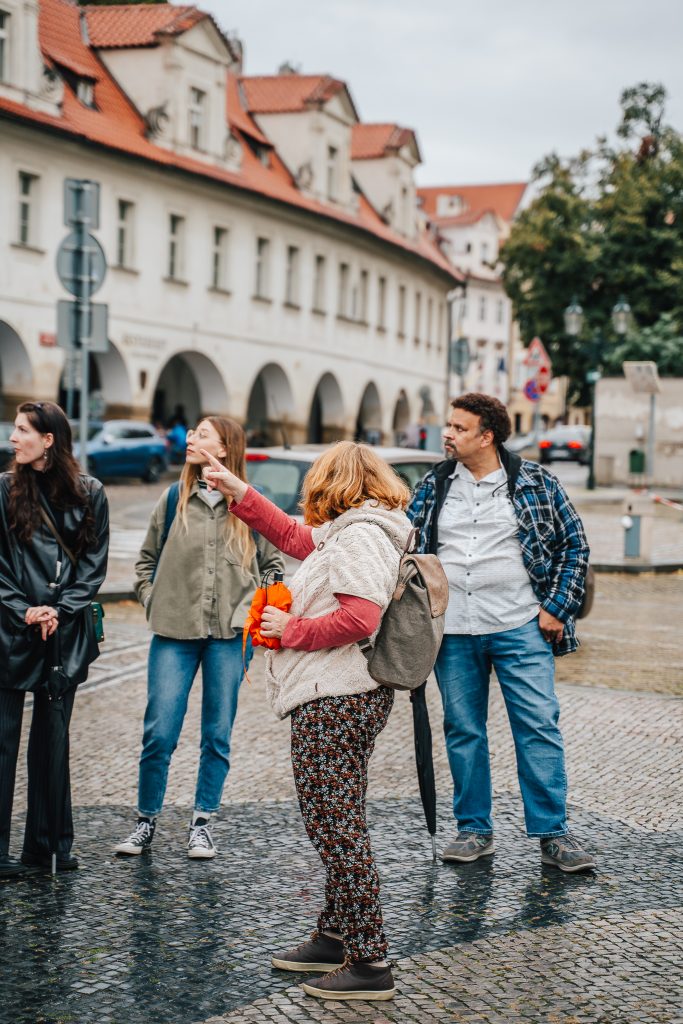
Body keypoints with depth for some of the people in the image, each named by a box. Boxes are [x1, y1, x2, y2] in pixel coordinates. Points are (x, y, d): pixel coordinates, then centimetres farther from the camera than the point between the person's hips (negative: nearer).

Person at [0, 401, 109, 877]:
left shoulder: (89, 493, 3)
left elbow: (95, 564, 3)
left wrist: (61, 610, -8)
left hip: (65, 634, 2)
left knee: (53, 739, 9)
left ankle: (49, 845, 18)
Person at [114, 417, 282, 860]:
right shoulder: (174, 499, 5)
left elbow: (273, 562, 12)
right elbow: (146, 560, 15)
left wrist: (251, 606, 1)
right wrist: (154, 601, 2)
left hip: (229, 636, 0)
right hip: (174, 633, 0)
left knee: (218, 735, 6)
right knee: (159, 733, -2)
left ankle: (203, 825, 18)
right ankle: (147, 821, 13)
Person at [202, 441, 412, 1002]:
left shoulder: (360, 535, -14)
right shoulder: (347, 532, 18)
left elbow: (360, 617, -26)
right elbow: (294, 536, 32)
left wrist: (291, 629, -13)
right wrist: (239, 492, 33)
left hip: (335, 702, -11)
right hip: (341, 698, 11)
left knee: (336, 827, -8)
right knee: (339, 826, 17)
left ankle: (370, 964, -5)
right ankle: (335, 939, 28)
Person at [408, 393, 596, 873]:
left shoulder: (537, 484, 1)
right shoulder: (433, 487, 9)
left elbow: (574, 545, 5)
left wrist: (556, 608, -2)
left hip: (521, 629, -3)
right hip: (452, 633, 3)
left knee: (539, 726, -5)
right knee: (463, 731, 8)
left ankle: (554, 834, 3)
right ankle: (475, 831, 19)